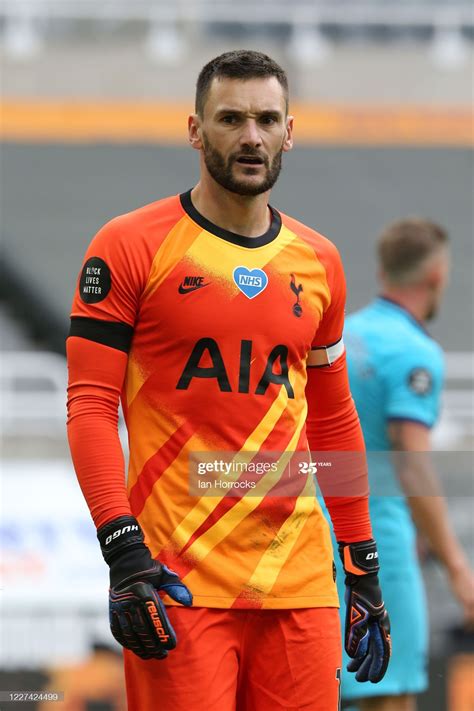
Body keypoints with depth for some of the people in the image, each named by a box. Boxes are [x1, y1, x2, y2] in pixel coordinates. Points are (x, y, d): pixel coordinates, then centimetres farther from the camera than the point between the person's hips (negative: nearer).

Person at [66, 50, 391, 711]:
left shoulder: (318, 262, 14)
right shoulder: (132, 247, -1)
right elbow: (90, 405, -5)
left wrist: (363, 565, 17)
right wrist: (124, 551, -16)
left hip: (299, 578, 4)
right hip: (179, 582, -4)